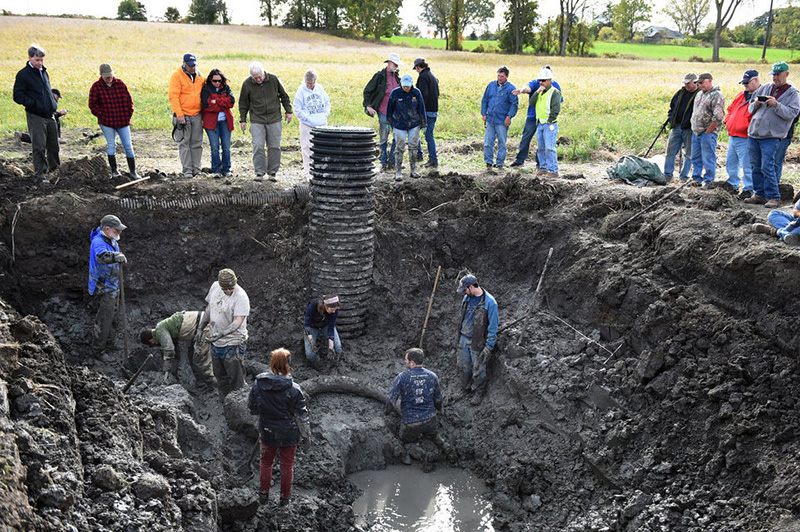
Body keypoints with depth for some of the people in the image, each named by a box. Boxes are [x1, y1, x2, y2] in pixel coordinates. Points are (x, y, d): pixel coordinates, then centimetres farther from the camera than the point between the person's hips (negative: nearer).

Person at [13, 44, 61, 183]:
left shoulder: (44, 72, 15)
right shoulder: (23, 74, -7)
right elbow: (18, 96, -9)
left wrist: (54, 105, 13)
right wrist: (34, 104, -17)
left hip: (50, 115, 6)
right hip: (35, 117, -6)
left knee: (54, 145, 14)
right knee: (39, 147, -6)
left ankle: (55, 168, 33)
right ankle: (41, 174, 1)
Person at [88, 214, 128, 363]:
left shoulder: (111, 240, 7)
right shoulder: (98, 242, -24)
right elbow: (102, 255, -48)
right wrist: (117, 256, -62)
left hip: (113, 286, 10)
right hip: (103, 288, -10)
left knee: (112, 316, 19)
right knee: (104, 319, -8)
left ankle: (109, 344, 33)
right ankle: (99, 350, 0)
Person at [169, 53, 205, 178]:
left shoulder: (199, 76, 11)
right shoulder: (177, 75, -6)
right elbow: (173, 96, -12)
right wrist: (179, 114, -19)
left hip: (197, 115, 5)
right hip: (183, 115, -5)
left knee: (197, 143, 6)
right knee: (184, 143, -3)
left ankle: (196, 168, 12)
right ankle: (187, 170, -1)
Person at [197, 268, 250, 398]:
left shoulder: (240, 296, -22)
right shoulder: (215, 286, -1)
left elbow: (238, 321, -27)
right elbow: (209, 307, 15)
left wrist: (221, 334, -39)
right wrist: (201, 327, 15)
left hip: (233, 344, -7)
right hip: (215, 342, 7)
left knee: (236, 378, 0)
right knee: (220, 376, 19)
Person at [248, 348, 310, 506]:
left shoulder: (258, 386, -15)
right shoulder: (294, 389, -22)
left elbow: (252, 409, -1)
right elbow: (302, 417, -14)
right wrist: (307, 437, -3)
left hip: (267, 433, 2)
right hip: (289, 435, -2)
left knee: (266, 462, 25)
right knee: (287, 465, 18)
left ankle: (264, 494, 38)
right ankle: (285, 498, 33)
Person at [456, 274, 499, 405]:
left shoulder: (490, 302, -22)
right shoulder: (467, 297, -1)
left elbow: (493, 327, -17)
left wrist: (489, 347, -15)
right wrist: (460, 333, 20)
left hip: (477, 342, -6)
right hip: (463, 338, 6)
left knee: (478, 369, 9)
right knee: (464, 366, 19)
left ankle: (479, 393, 31)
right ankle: (465, 389, 39)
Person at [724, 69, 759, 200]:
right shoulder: (741, 95, 16)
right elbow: (730, 109, 27)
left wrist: (748, 127, -22)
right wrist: (728, 121, 13)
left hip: (745, 138, -9)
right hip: (732, 136, 9)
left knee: (746, 165, -4)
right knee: (730, 164, 17)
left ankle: (748, 190, 4)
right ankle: (732, 186, 30)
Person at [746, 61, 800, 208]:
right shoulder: (765, 87, 14)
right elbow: (751, 108, 18)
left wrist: (776, 105, -19)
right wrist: (756, 104, -3)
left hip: (771, 136, -5)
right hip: (754, 133, 5)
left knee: (767, 167, -11)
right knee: (755, 167, 8)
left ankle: (774, 197, -2)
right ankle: (759, 195, 18)